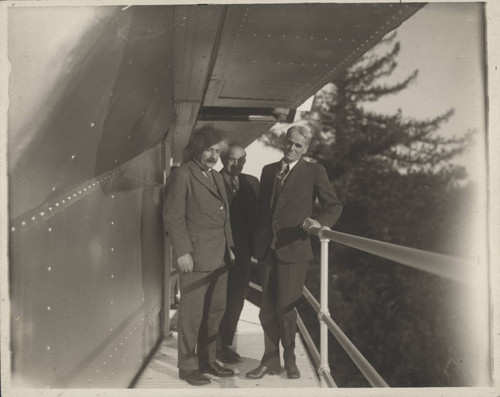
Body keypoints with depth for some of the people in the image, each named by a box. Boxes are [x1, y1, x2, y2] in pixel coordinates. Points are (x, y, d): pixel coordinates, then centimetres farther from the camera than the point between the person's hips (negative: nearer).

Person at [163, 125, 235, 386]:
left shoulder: (217, 177, 17)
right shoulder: (182, 176, -7)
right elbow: (173, 216, -11)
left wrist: (229, 246, 15)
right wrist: (182, 252, -15)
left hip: (219, 257, 8)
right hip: (195, 257, -8)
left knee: (216, 311, 13)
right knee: (192, 314, 1)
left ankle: (207, 361, 26)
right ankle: (187, 367, 14)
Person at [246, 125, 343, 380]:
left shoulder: (314, 172, 0)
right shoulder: (268, 170, 14)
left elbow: (334, 205, 2)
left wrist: (319, 222, -18)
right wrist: (256, 242, 10)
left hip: (293, 250, -4)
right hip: (266, 250, 4)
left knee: (285, 309, -1)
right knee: (267, 311, 9)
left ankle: (289, 361, 22)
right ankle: (270, 362, 23)